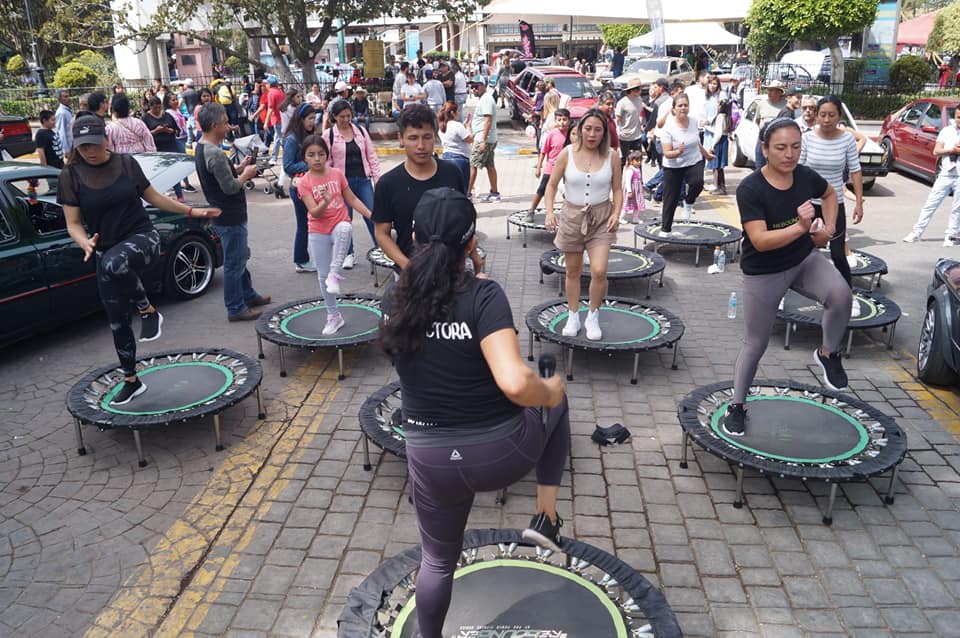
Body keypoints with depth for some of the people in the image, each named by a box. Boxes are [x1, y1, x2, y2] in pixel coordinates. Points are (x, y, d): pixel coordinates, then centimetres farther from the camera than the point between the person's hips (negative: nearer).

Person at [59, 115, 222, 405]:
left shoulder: (126, 163, -2)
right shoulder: (71, 175, -4)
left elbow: (153, 197, 12)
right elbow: (73, 223, -4)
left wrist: (192, 211, 10)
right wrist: (86, 244, -25)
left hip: (142, 237, -2)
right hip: (106, 251, 3)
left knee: (113, 263, -40)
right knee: (117, 321, 10)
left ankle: (148, 311, -13)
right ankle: (131, 382, 29)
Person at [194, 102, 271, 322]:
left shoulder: (201, 149, 8)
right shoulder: (215, 154, -24)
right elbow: (230, 187, -24)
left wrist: (239, 168, 7)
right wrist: (246, 174, -8)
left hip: (222, 213, 10)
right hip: (230, 217, -10)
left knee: (241, 255, 23)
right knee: (234, 263, 0)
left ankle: (248, 295, 36)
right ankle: (235, 308, 10)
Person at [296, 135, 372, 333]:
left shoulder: (337, 174, 0)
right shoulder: (303, 182, -6)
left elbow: (352, 199, 7)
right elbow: (314, 212, -15)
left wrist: (372, 215, -2)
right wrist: (325, 202, -36)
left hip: (339, 225, -1)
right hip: (318, 233, 1)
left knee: (345, 228, -39)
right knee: (323, 275, 4)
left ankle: (336, 273, -26)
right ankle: (333, 316, 21)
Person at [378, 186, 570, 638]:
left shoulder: (394, 300, -4)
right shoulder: (484, 296, -20)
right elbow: (514, 383, -31)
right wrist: (547, 393, -9)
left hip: (430, 459, 3)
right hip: (501, 452, -3)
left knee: (438, 560, 28)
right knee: (556, 402, 29)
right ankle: (546, 519, 26)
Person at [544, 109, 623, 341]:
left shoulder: (611, 157, -4)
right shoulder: (567, 154, -6)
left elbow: (617, 189, 5)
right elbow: (552, 184, -1)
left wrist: (616, 213, -10)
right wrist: (549, 212, -14)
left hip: (601, 217, 0)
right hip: (572, 215, 1)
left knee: (599, 271, -13)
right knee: (573, 271, 12)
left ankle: (593, 317, 11)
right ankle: (573, 317, 31)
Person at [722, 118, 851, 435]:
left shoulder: (805, 176, -8)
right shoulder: (750, 189, -23)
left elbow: (829, 194, 16)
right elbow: (760, 241, -31)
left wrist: (829, 227, 4)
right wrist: (801, 227, -41)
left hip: (805, 258, 4)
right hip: (763, 273, -3)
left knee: (841, 295, -27)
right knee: (755, 343, 7)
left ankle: (828, 353, 3)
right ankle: (737, 405, 28)